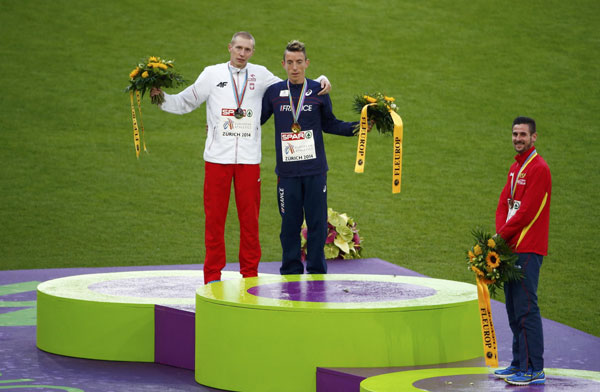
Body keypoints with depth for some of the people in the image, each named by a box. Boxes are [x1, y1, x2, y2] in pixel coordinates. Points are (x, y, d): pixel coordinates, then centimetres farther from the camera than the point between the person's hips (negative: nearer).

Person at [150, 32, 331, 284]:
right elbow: (185, 103, 11)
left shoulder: (260, 75, 9)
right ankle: (213, 275, 7)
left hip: (249, 159, 1)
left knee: (249, 218, 4)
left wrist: (321, 82, 7)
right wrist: (161, 98, -5)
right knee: (214, 217, 0)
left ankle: (250, 274, 13)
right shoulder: (212, 74, 6)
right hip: (217, 158, -1)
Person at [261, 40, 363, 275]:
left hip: (315, 170, 0)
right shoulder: (274, 92, 5)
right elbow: (257, 119, 16)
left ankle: (316, 273, 11)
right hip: (287, 171, 0)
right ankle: (291, 272, 13)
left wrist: (355, 128, 3)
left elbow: (328, 124, 15)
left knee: (317, 222, 1)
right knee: (290, 224, 2)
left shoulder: (318, 91, 5)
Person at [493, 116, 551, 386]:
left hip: (528, 250, -9)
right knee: (514, 310, 13)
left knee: (526, 309, -11)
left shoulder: (538, 169, -12)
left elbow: (526, 212, -17)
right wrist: (500, 234, -2)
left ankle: (534, 370, -10)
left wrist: (502, 235, -11)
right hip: (511, 247, 9)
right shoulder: (515, 167, 18)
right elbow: (504, 204, 15)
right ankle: (519, 364, 20)